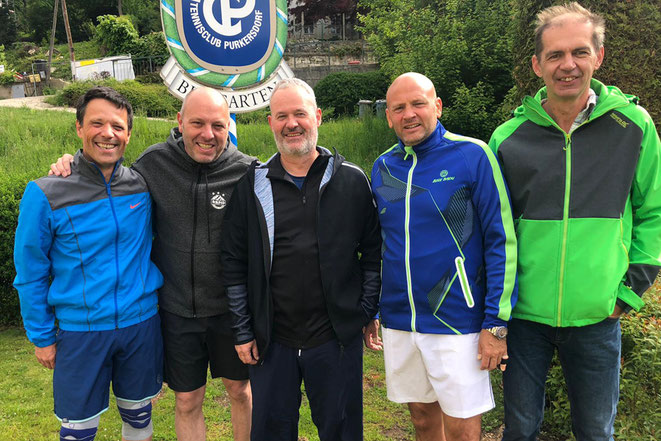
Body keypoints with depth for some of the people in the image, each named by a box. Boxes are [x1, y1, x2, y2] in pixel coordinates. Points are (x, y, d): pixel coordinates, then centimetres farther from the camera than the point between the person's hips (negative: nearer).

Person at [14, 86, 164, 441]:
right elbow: (30, 275, -3)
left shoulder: (144, 186, -4)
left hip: (141, 323, 3)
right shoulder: (45, 194, -11)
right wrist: (41, 338, 1)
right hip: (80, 331, -2)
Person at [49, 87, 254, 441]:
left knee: (239, 389, 19)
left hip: (231, 308, -1)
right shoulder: (153, 163, -7)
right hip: (176, 309, 1)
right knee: (187, 401, 15)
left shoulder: (246, 172, -13)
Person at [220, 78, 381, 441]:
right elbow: (234, 263, 4)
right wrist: (243, 332, 3)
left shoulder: (352, 180, -1)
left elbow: (373, 251, 4)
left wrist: (366, 312, 0)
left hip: (337, 338, -1)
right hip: (271, 342, 1)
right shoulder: (253, 185, 1)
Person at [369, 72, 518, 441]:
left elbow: (501, 241, -10)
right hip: (398, 323, 4)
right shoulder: (383, 167, 6)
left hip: (457, 324, -4)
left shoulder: (472, 155, -10)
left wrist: (496, 323, -12)